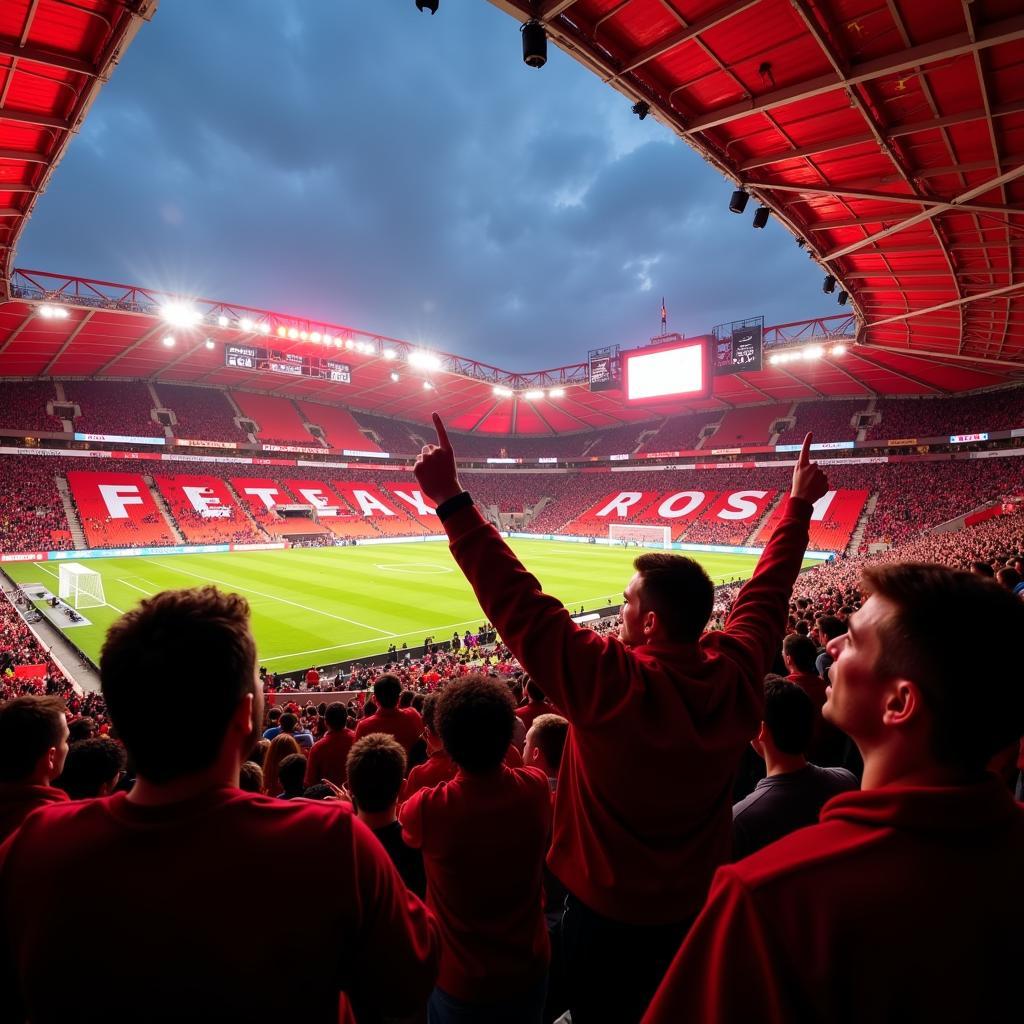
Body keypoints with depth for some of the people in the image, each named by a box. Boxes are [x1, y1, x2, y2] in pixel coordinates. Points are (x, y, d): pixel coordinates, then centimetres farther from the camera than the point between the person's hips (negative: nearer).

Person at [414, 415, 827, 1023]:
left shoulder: (610, 683, -34)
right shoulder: (738, 673, -18)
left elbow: (518, 603, -33)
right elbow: (767, 590, -4)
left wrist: (453, 501, -29)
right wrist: (800, 506, 10)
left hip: (607, 915, -5)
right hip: (701, 909, 5)